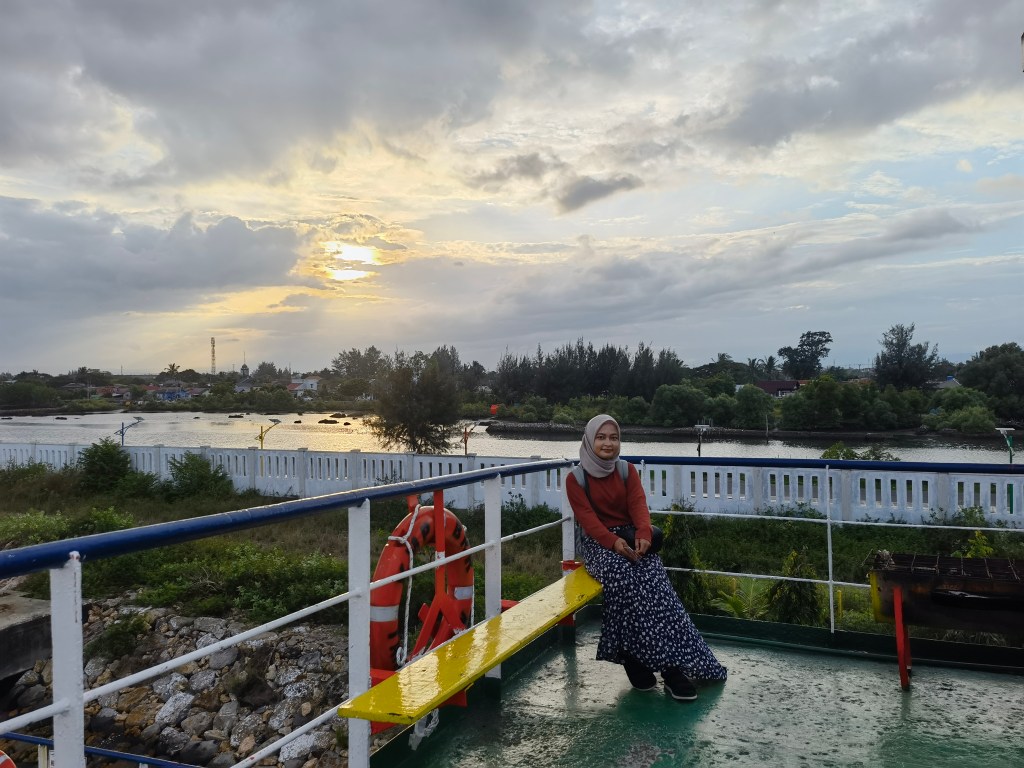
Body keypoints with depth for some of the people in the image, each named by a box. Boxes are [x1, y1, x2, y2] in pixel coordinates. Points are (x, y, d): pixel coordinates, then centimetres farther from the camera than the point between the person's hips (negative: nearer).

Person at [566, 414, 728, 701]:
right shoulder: (575, 478, 1)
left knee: (653, 575, -28)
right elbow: (587, 517, -10)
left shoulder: (627, 471, 10)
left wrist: (643, 534, -26)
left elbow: (639, 505, -4)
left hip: (630, 537, 2)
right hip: (597, 541, -2)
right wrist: (613, 541, -28)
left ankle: (672, 664, -29)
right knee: (621, 575, -35)